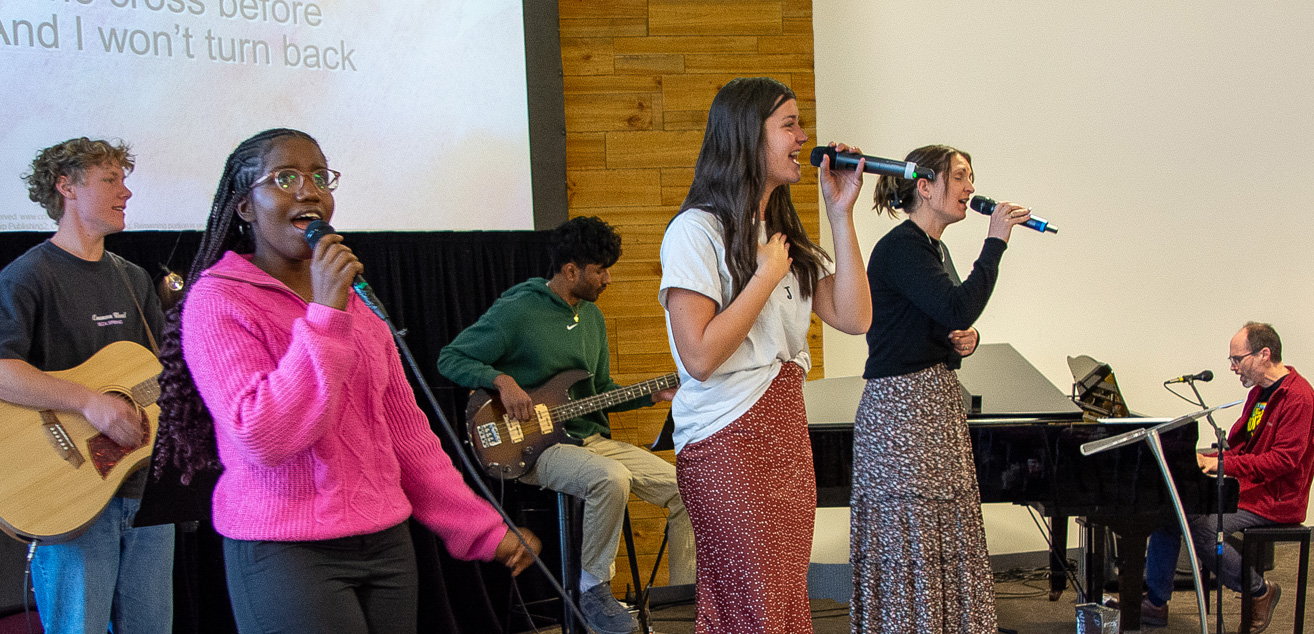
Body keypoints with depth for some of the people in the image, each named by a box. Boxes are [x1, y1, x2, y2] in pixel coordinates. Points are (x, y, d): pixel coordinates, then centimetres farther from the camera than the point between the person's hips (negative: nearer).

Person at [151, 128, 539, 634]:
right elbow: (263, 438, -19)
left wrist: (482, 528, 11)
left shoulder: (354, 297, 14)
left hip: (386, 543, 6)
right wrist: (325, 316, -20)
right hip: (285, 552, -6)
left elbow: (403, 428, 15)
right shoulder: (217, 301, -7)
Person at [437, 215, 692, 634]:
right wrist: (502, 380, -23)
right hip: (538, 445, -8)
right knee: (611, 478, -37)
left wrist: (655, 395, 8)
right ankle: (594, 590, -17)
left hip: (591, 437, 8)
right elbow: (450, 359, -9)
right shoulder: (516, 311, -12)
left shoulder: (591, 315, 13)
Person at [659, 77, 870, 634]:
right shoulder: (696, 231, -11)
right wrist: (767, 275, -13)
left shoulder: (782, 233, 14)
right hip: (728, 442, -8)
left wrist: (841, 216, 2)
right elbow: (700, 355, -20)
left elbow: (853, 317, 5)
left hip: (787, 434, 8)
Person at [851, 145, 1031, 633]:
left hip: (939, 403, 9)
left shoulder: (934, 248, 15)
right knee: (910, 539, -5)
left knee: (947, 537, 10)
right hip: (901, 406, -9)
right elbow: (959, 308, -25)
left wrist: (967, 339, 3)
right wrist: (995, 241, -17)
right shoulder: (900, 247, -14)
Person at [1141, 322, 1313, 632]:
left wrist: (1224, 463, -27)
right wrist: (1208, 461, 0)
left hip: (1274, 500, -10)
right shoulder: (1259, 392, 15)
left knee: (1200, 525, -27)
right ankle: (1155, 603, -1)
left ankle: (1260, 591, -5)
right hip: (1247, 487, 10)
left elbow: (1284, 458, -24)